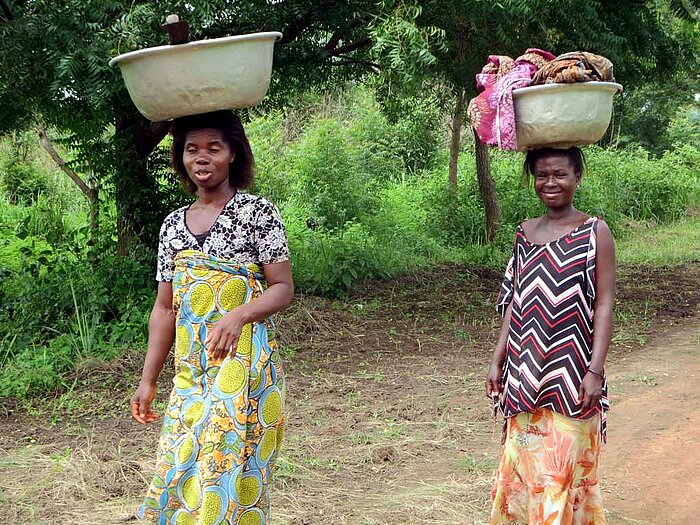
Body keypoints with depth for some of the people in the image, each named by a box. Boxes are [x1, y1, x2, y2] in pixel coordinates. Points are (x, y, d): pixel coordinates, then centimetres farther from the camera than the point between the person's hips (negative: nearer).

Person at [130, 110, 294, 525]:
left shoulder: (259, 213, -2)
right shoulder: (173, 225, 13)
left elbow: (283, 289, -5)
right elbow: (165, 308, 15)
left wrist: (238, 315, -24)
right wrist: (148, 380, 11)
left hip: (243, 363, -5)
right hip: (190, 369, 6)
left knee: (230, 466, -7)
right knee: (180, 471, 6)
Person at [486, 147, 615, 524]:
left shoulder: (595, 232, -4)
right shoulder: (525, 233, 9)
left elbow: (604, 304, -7)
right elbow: (514, 302, 12)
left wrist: (595, 370, -13)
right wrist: (498, 360, 9)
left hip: (571, 376, -4)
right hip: (526, 374, 4)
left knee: (565, 469, -1)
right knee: (522, 464, 10)